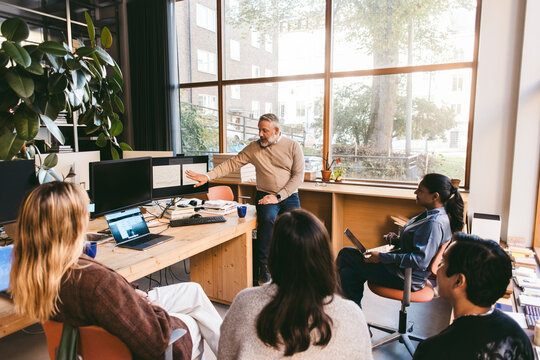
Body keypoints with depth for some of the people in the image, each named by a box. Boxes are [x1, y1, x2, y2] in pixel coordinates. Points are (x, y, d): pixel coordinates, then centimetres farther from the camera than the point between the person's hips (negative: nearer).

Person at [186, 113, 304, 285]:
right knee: (268, 219, -32)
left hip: (289, 196, 1)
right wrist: (208, 176, -10)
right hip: (265, 196, 0)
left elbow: (298, 175, -3)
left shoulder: (293, 146, 1)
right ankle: (261, 268, -19)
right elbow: (232, 163, 2)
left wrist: (278, 196, -12)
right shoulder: (254, 148, 5)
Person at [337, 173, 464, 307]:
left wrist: (382, 257, -25)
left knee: (346, 253, -3)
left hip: (405, 279, -10)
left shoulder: (434, 223, -25)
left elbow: (420, 260, -29)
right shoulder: (431, 214, 7)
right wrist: (398, 240, 3)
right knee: (349, 273, 1)